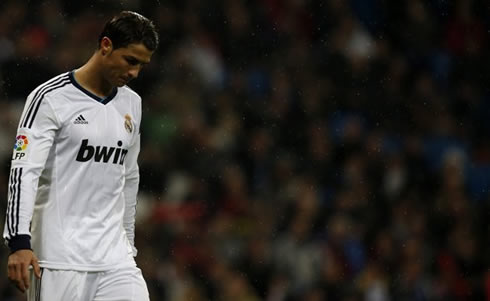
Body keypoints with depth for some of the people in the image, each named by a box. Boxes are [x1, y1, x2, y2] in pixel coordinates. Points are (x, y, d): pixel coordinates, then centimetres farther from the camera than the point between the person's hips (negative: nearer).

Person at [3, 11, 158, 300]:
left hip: (114, 255, 6)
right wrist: (19, 243, -23)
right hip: (60, 255, -6)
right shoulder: (50, 98, -7)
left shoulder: (132, 104, 14)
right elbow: (24, 171, -14)